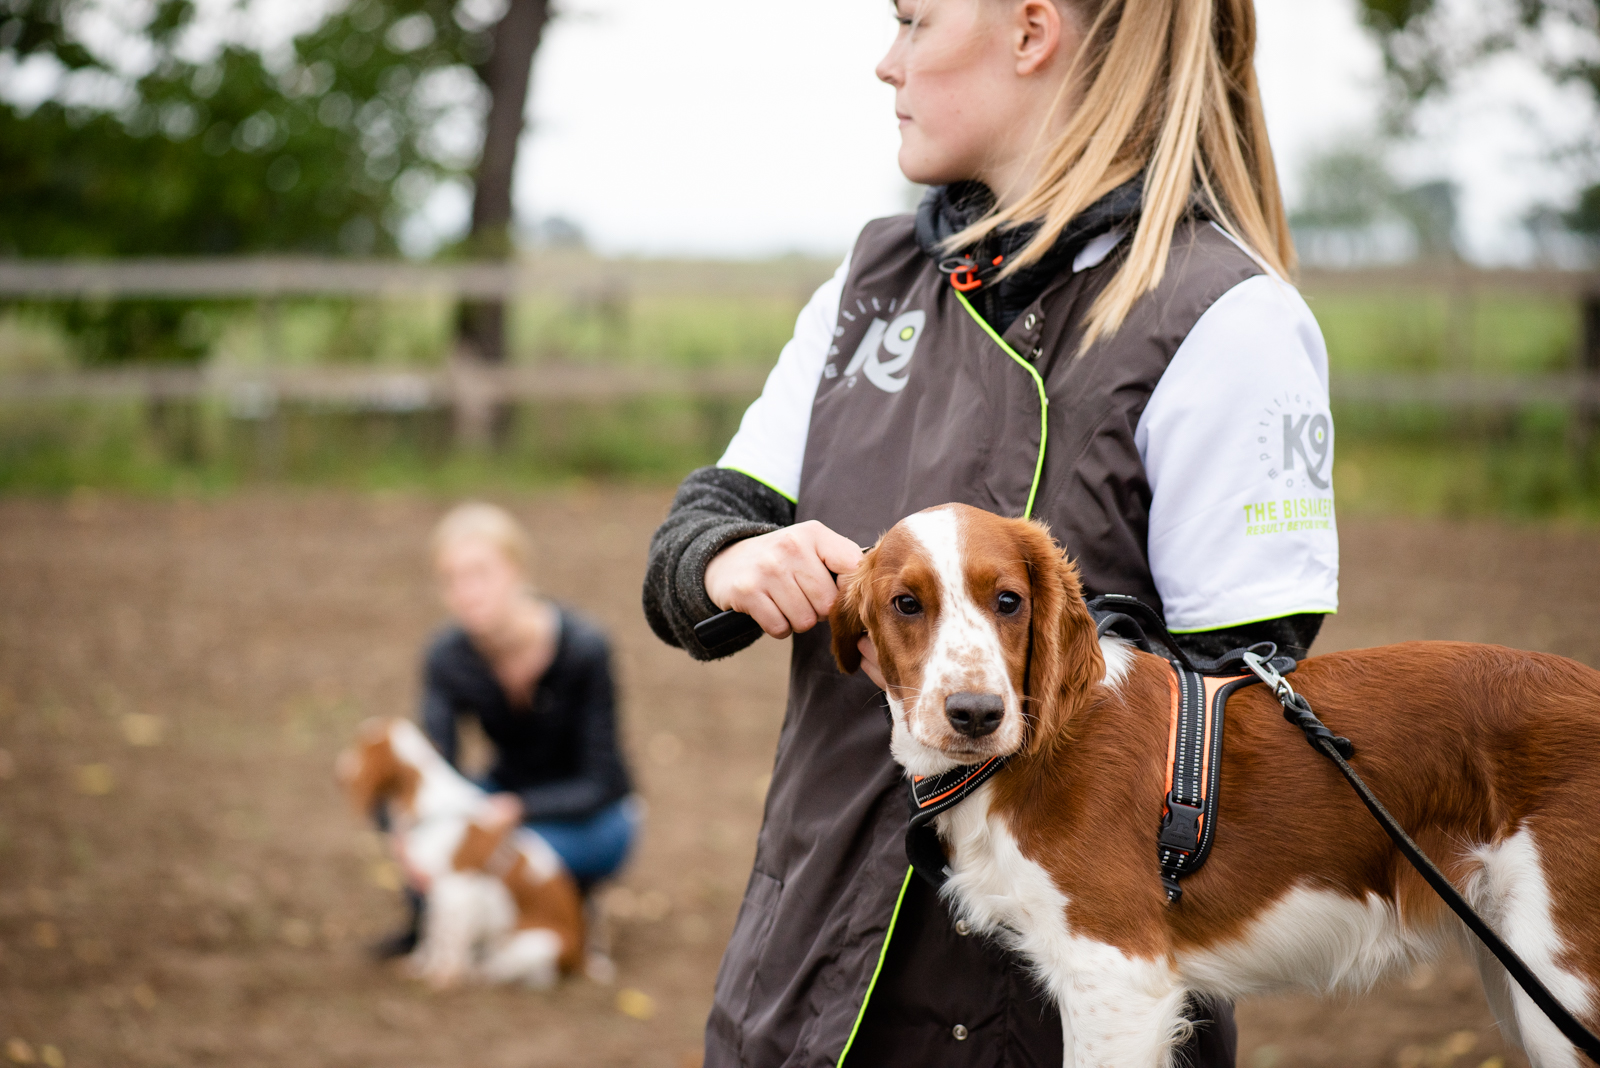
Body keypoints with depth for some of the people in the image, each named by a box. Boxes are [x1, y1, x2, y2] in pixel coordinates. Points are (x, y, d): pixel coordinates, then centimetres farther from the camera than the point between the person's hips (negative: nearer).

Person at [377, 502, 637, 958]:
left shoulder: (583, 648, -26)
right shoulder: (447, 657, -15)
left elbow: (598, 784, -21)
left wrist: (514, 809, -36)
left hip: (592, 818, -4)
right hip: (507, 794, 4)